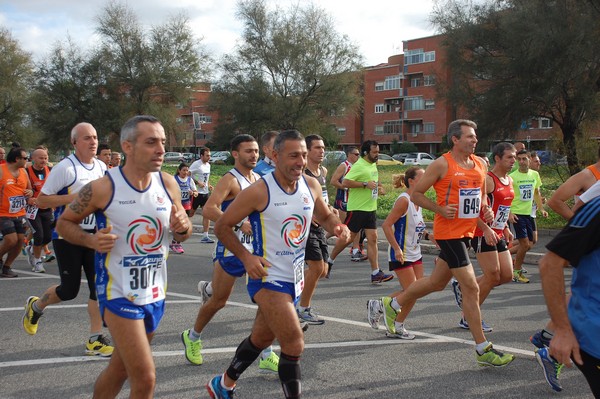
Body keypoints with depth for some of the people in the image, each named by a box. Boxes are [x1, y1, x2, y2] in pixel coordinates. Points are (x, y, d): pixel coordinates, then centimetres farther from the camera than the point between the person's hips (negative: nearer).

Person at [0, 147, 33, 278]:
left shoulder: (23, 171, 10)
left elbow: (29, 188, 21)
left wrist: (30, 192, -1)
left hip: (20, 214, 7)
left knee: (20, 240, 2)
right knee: (11, 239, -16)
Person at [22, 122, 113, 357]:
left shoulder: (101, 167, 6)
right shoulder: (65, 168, -15)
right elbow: (42, 200, -14)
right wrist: (75, 197, -23)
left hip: (92, 234, 6)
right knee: (69, 289, 1)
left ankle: (95, 340, 6)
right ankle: (35, 306, 32)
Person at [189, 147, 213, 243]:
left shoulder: (208, 165, 13)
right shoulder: (196, 164, -12)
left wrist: (208, 185, 9)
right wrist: (198, 182, -22)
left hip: (205, 193, 7)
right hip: (196, 193, -7)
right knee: (190, 213, 3)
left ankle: (205, 236, 0)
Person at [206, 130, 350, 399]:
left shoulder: (311, 186, -1)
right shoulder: (259, 191, -19)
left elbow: (325, 217, 17)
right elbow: (222, 227, -10)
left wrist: (337, 227, -6)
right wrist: (246, 256, -22)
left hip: (295, 278, 7)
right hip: (268, 278, -7)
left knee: (261, 338, 22)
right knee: (294, 345, -15)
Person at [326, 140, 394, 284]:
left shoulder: (373, 165, 14)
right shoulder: (359, 166, -14)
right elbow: (345, 182, -23)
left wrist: (378, 187, 13)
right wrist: (365, 184, -25)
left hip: (371, 208, 8)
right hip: (357, 208, -8)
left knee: (372, 239, 0)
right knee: (348, 237, 1)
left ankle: (376, 273, -2)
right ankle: (329, 261, 22)